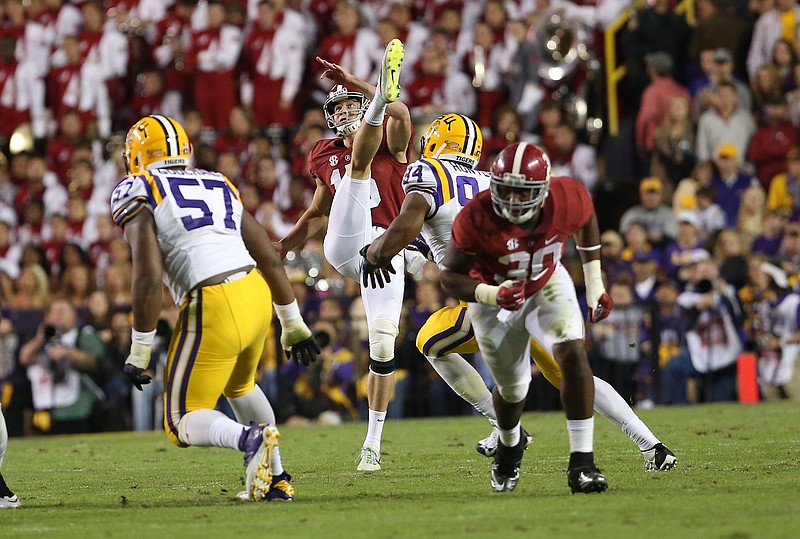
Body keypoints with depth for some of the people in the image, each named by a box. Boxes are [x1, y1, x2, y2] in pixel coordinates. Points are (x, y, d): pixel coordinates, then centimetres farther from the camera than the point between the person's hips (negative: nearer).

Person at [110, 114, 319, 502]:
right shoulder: (217, 186, 21)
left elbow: (148, 278, -11)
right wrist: (293, 324, 26)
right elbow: (270, 259, 19)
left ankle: (249, 438, -23)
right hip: (256, 297, 7)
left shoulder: (138, 194, 1)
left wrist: (139, 352, -6)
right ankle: (276, 479, 27)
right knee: (240, 386, 34)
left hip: (212, 310, -7)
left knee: (184, 424, 6)